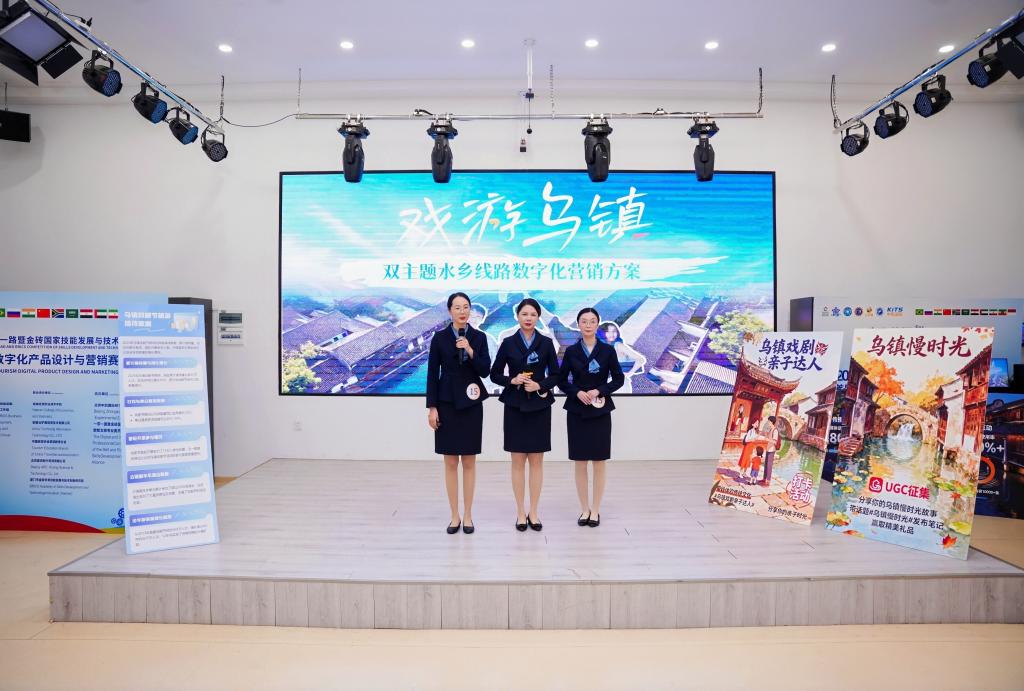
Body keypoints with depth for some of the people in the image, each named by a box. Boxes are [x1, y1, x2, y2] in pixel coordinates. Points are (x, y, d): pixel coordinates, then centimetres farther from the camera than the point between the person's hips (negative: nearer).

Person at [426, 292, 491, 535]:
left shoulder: (479, 337, 3)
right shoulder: (439, 337, 0)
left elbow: (485, 371, -4)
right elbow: (432, 374, -1)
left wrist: (470, 351, -18)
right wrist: (432, 407, -6)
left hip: (471, 404, 1)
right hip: (447, 403, -1)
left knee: (469, 462, 6)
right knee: (450, 462, 4)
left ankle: (468, 515, 17)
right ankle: (454, 515, 16)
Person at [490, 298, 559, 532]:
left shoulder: (546, 343, 2)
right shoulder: (508, 343, 1)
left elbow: (555, 375, 3)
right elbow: (495, 374, 4)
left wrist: (540, 385, -15)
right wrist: (512, 380, -14)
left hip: (539, 407, 1)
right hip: (515, 407, 0)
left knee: (536, 461, 5)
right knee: (518, 461, 4)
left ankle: (533, 512, 16)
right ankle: (520, 512, 16)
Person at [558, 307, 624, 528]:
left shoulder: (607, 350, -1)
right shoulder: (571, 351, 1)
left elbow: (619, 379, 1)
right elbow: (561, 381, 4)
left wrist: (598, 391, -13)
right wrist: (577, 392, -13)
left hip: (600, 411, 0)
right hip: (576, 411, 1)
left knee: (599, 462, 4)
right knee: (580, 462, 5)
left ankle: (595, 510, 15)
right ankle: (584, 509, 17)